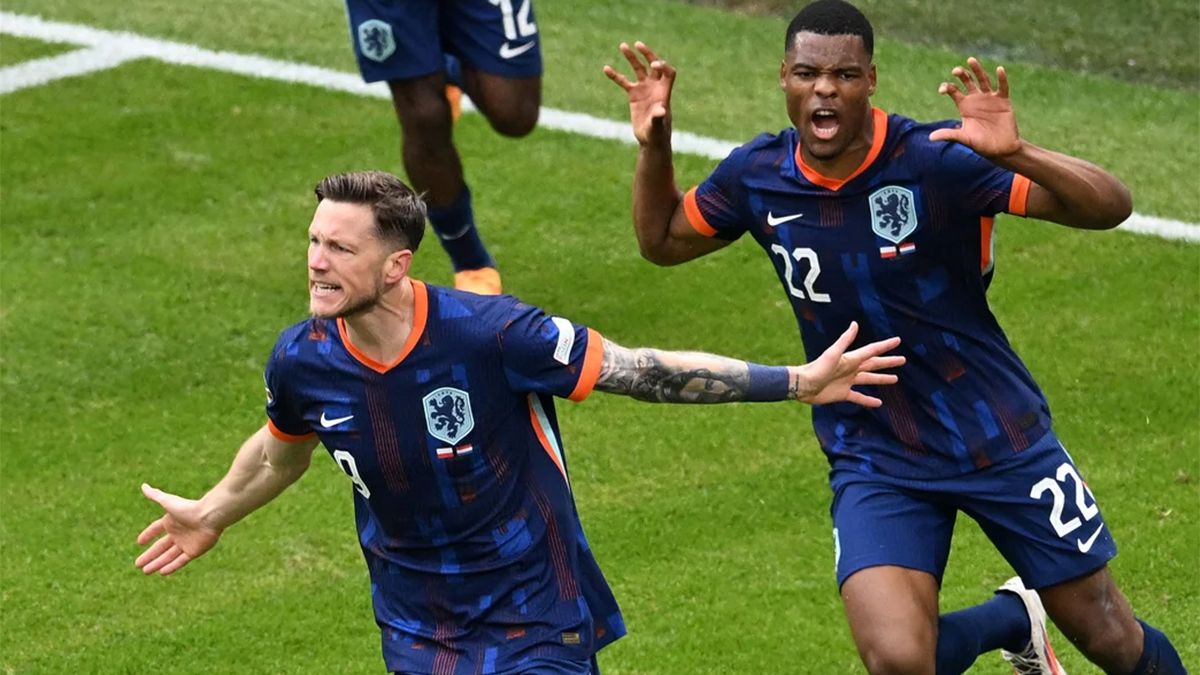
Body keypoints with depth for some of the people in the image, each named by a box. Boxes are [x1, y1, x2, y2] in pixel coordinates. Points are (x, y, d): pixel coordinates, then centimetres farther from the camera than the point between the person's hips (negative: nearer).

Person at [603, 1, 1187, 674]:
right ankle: (1012, 618, 16)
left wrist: (1016, 154, -43)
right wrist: (654, 148, -5)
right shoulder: (758, 176, -7)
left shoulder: (938, 159, -20)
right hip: (873, 461, 2)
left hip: (1000, 438, -2)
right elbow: (663, 240, 13)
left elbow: (1112, 206, -25)